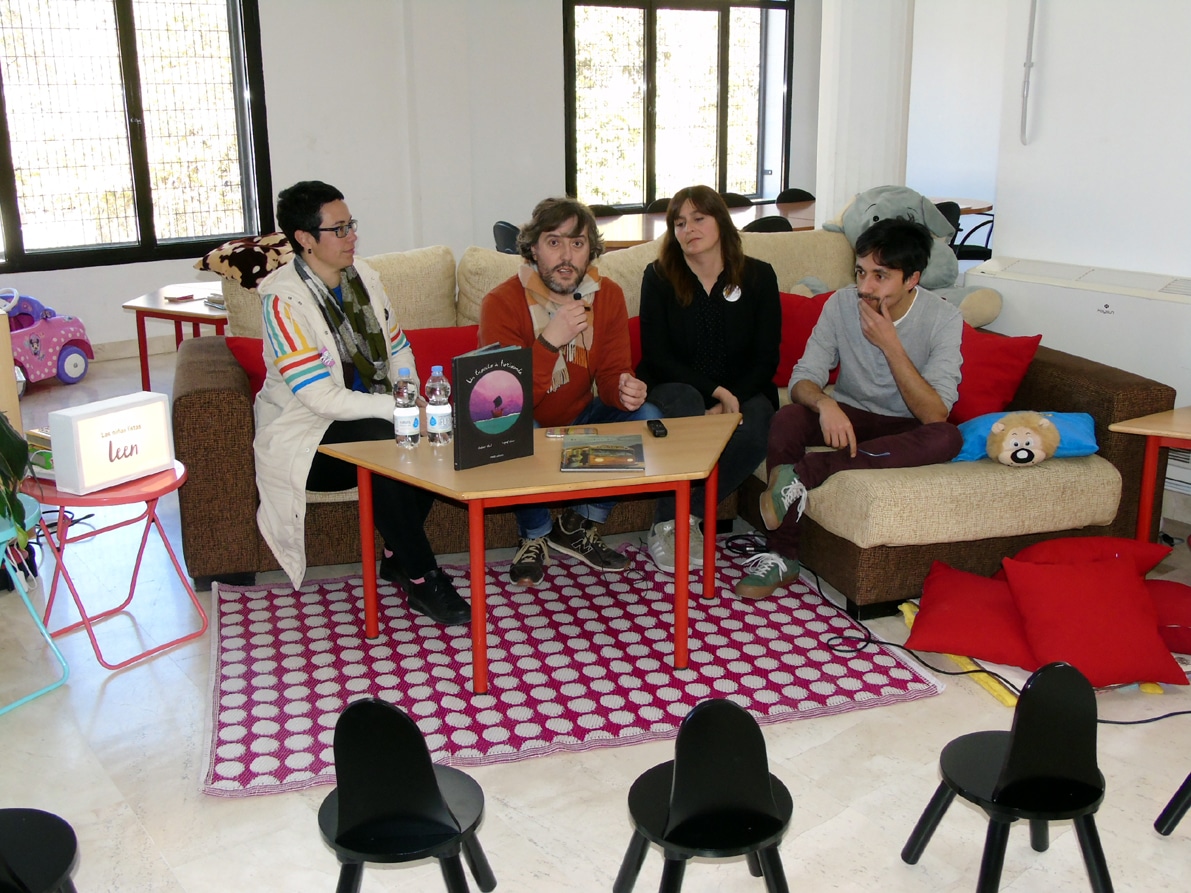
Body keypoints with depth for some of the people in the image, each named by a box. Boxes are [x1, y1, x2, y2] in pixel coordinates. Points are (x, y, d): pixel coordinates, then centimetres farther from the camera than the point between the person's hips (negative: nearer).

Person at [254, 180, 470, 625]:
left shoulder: (362, 275, 4)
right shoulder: (284, 299, -18)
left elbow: (398, 350, 11)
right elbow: (321, 399, -25)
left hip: (371, 417, 7)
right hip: (307, 435, -6)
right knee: (384, 442, -34)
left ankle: (398, 557, -3)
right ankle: (422, 581, -22)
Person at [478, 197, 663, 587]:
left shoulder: (608, 296, -6)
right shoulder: (502, 302, -21)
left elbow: (612, 374, -4)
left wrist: (626, 390, -30)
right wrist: (548, 342, -40)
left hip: (580, 420, 5)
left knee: (647, 417, -16)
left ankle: (577, 526, -2)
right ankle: (534, 537, -7)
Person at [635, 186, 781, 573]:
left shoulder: (758, 276, 2)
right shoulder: (659, 277, -1)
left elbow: (767, 358, -1)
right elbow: (656, 356, -7)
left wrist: (731, 400, -18)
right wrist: (715, 390, -19)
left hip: (742, 392, 1)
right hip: (675, 386, -1)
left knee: (755, 431, -32)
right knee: (684, 405, -37)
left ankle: (672, 519, -21)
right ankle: (673, 520, -26)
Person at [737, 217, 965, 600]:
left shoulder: (943, 318, -17)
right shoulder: (842, 303, -11)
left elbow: (935, 415, -25)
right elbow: (802, 379, -14)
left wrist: (891, 345, -32)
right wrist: (824, 403, -37)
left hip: (905, 431, -1)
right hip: (849, 416, 1)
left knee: (947, 438, -35)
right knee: (786, 418, -28)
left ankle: (803, 472, -37)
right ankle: (781, 557, -24)